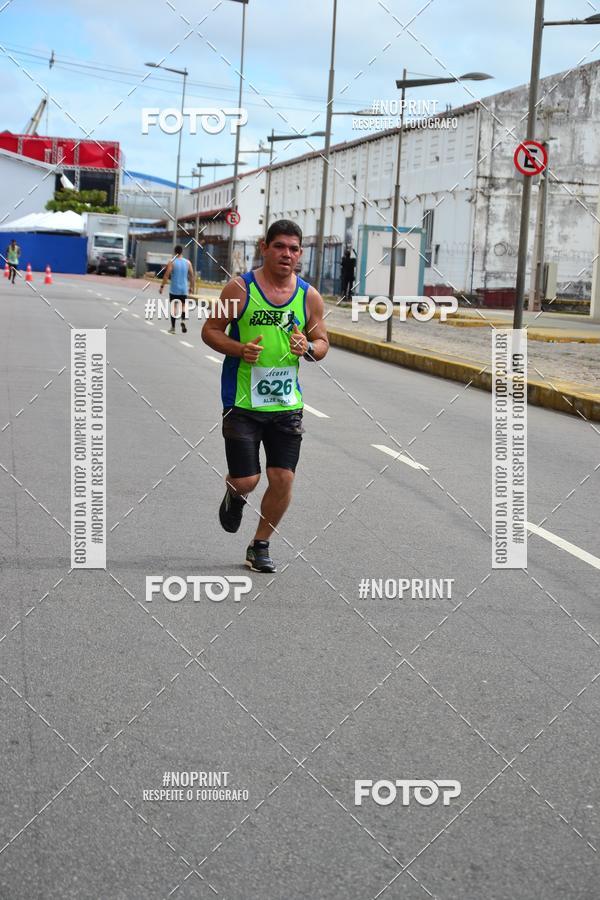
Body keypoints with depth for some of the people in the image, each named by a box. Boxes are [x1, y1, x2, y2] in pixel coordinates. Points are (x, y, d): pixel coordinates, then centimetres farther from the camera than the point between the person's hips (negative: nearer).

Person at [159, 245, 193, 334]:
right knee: (183, 305, 15)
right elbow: (192, 276, 4)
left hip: (174, 289, -2)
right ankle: (183, 321, -11)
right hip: (184, 289, 2)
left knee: (173, 307, 6)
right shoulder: (188, 262, 2)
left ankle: (173, 328, 7)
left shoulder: (171, 262, -7)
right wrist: (191, 287, 15)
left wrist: (162, 286, -7)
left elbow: (166, 275, -12)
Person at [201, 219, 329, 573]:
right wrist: (240, 349, -18)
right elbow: (210, 330, 0)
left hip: (287, 403, 3)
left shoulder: (310, 296, 4)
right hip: (242, 401, -3)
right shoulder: (240, 288, -5)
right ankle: (235, 495, 36)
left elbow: (323, 343, 12)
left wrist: (308, 348, -11)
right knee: (246, 481, -4)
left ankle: (260, 546, 20)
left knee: (283, 480, -1)